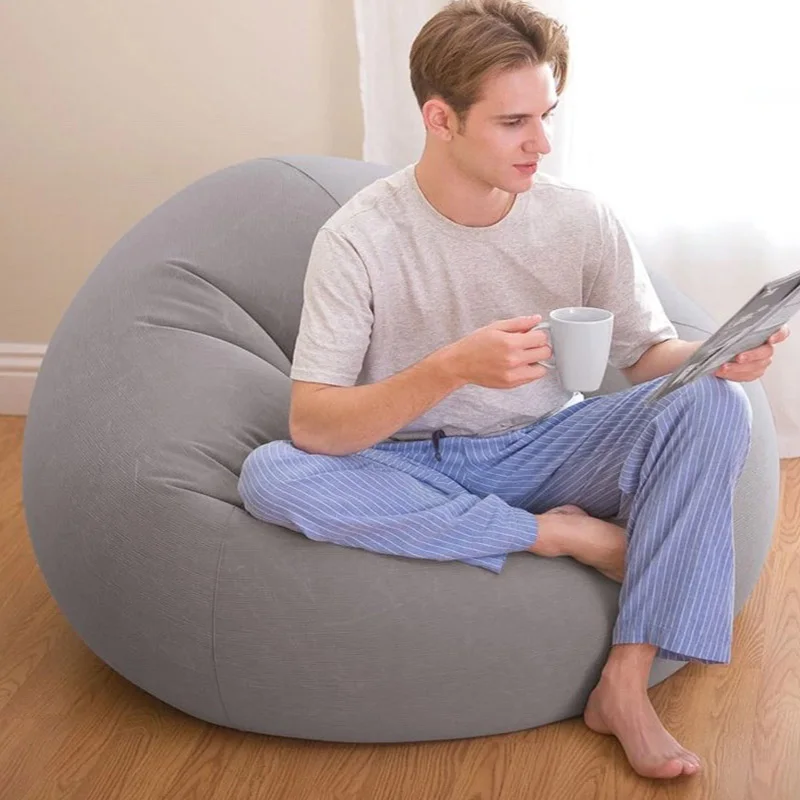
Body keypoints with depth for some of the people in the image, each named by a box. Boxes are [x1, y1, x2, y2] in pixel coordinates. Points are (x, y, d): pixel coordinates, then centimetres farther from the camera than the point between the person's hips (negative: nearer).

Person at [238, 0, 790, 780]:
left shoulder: (581, 219, -7)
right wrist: (452, 368, -37)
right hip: (416, 471, -2)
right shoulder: (359, 237, -15)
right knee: (267, 474, -31)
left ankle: (626, 686, -25)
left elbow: (649, 355, 1)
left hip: (546, 452, 2)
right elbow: (310, 426, -22)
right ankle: (563, 535, -20)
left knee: (713, 406, -22)